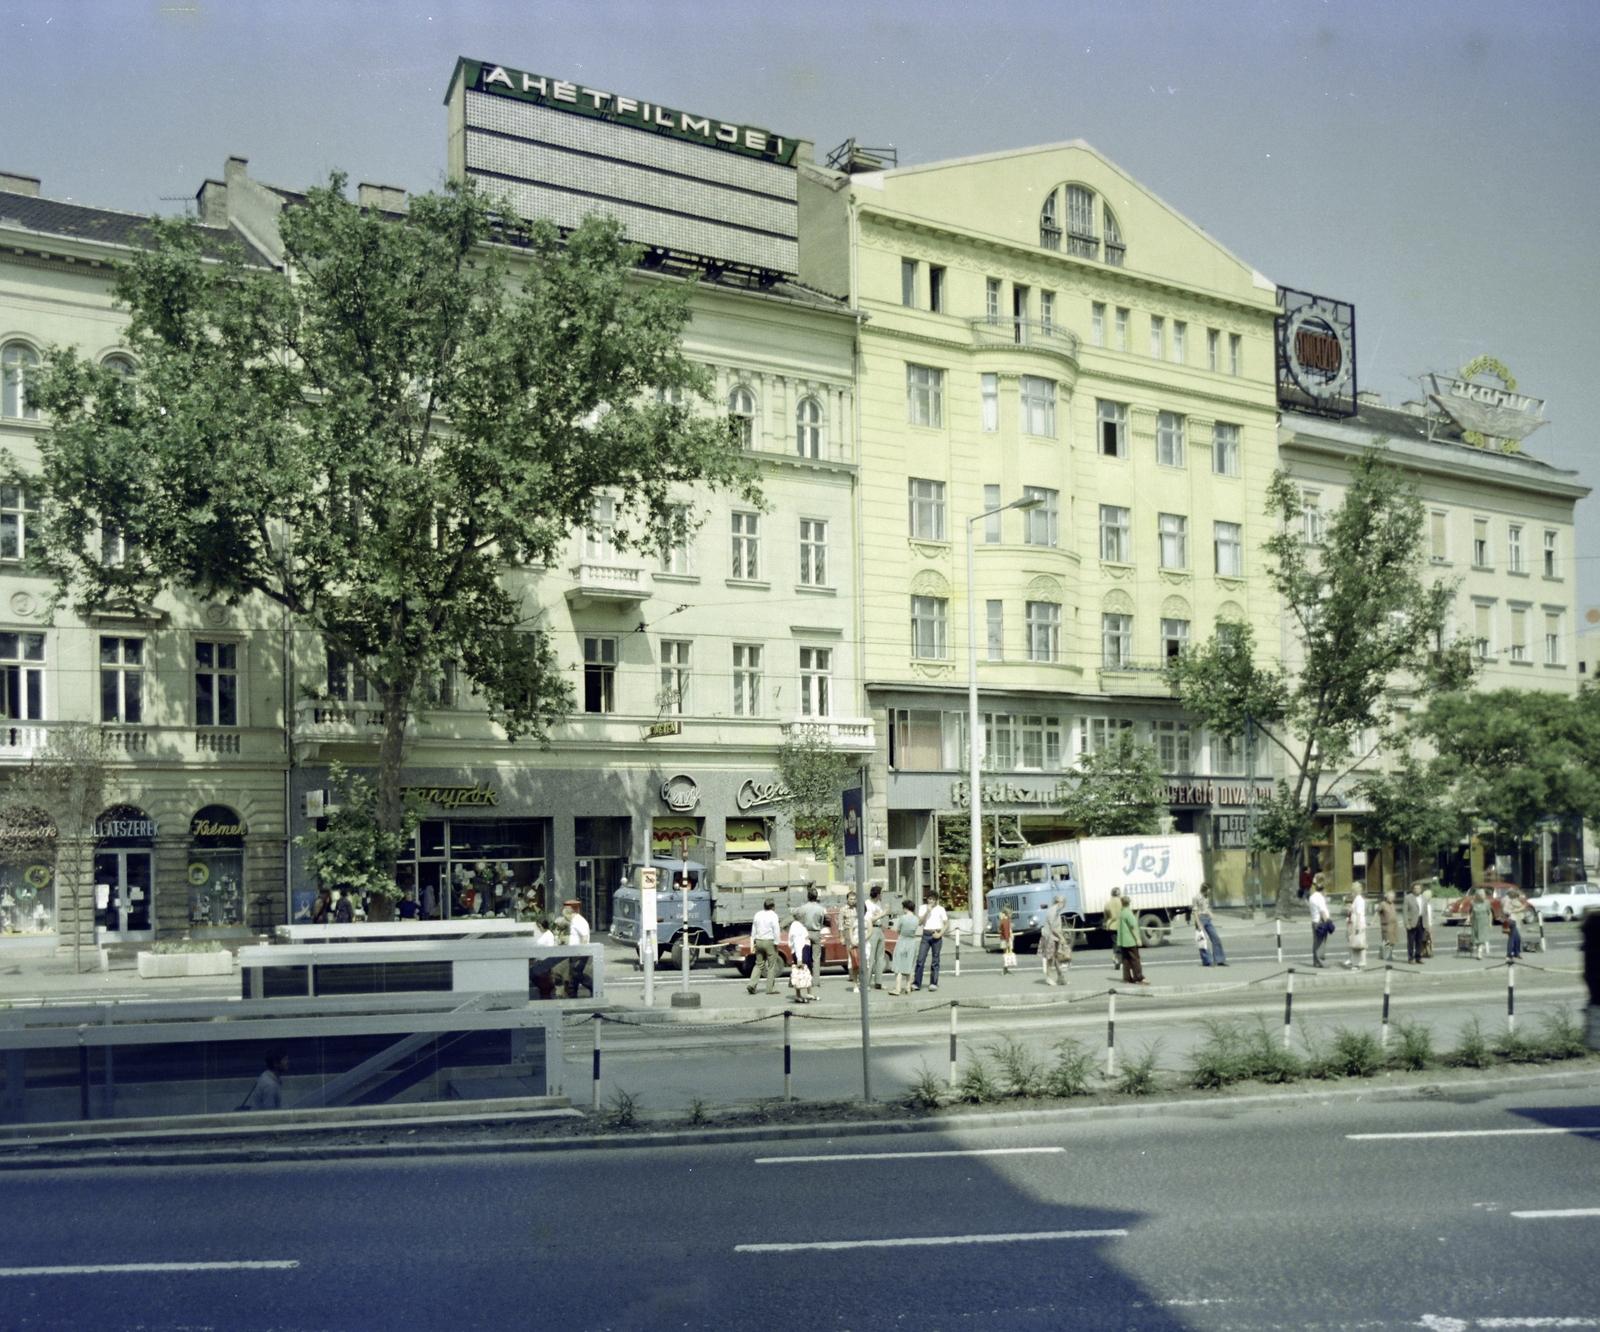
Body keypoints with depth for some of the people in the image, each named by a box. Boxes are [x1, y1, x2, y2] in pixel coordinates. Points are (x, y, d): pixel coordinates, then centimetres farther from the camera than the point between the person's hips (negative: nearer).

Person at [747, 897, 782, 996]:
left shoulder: (758, 914, 7)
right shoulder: (773, 915, -11)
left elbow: (753, 930, 12)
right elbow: (776, 930, -15)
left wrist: (754, 942, 18)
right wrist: (776, 943, -9)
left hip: (759, 942, 6)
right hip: (769, 942, -6)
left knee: (759, 964, 13)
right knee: (771, 966, 4)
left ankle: (752, 984, -1)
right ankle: (771, 988, 6)